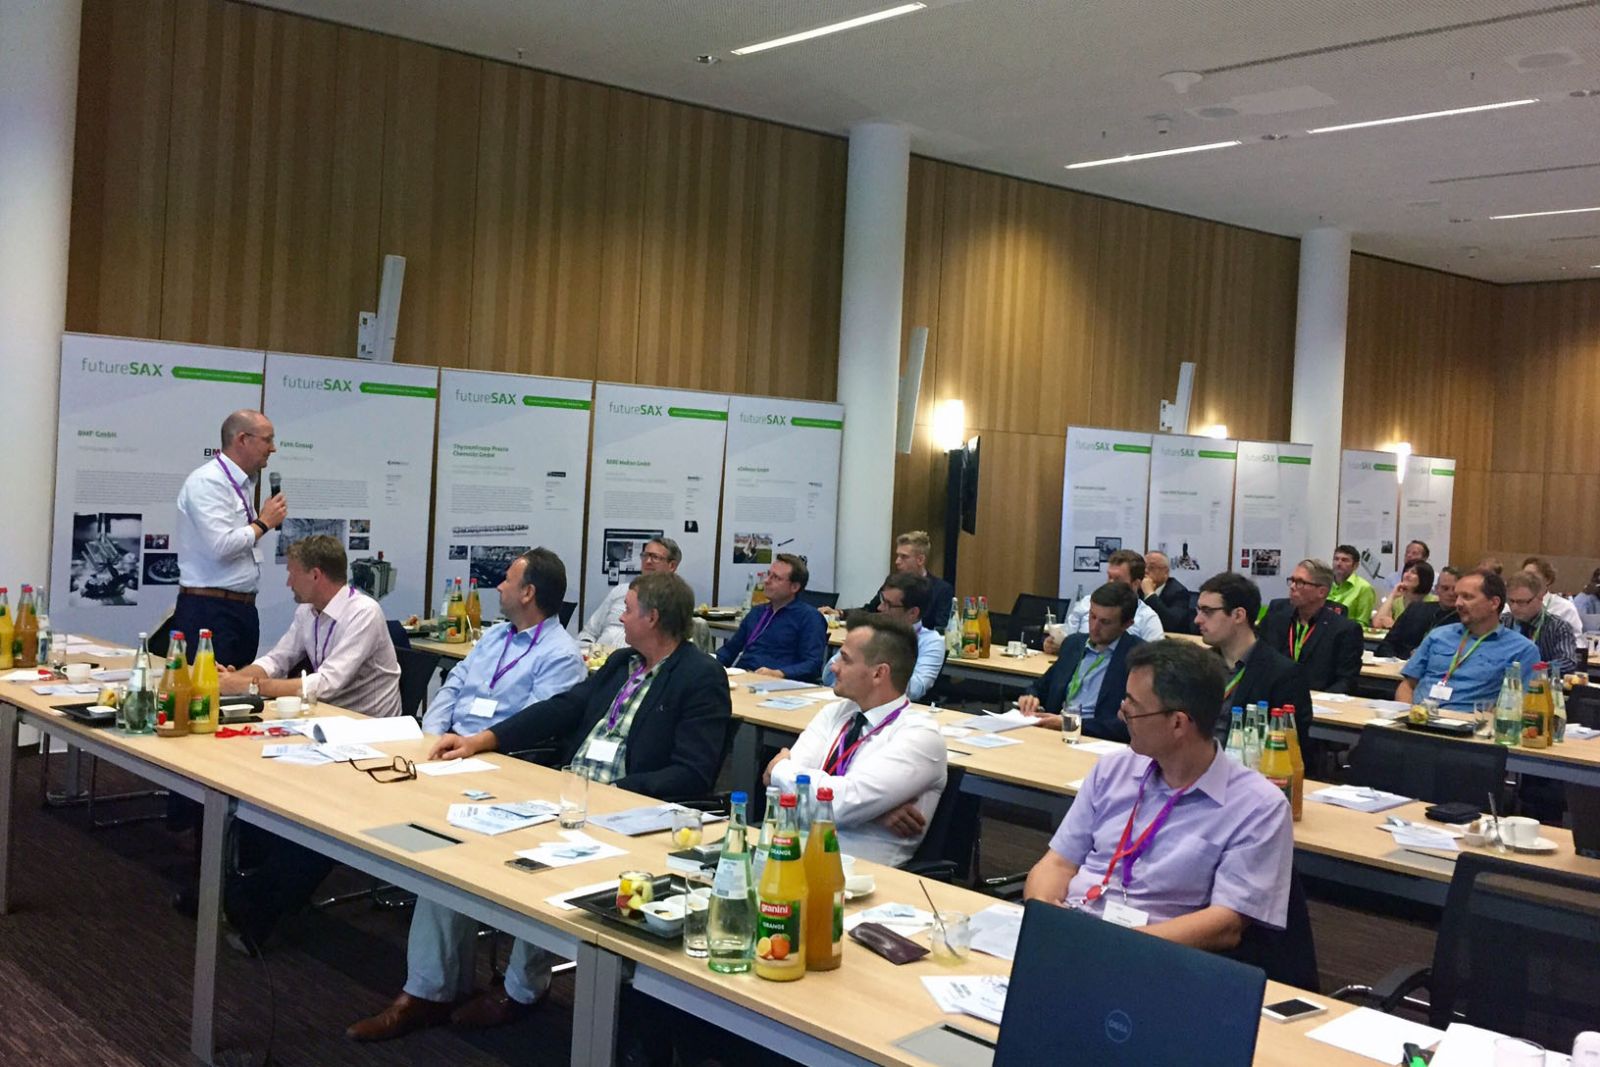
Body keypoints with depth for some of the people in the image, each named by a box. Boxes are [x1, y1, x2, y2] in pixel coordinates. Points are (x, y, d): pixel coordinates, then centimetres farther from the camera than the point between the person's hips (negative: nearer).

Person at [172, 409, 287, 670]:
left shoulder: (244, 483, 16)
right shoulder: (207, 482, -12)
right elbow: (220, 546, -22)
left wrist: (266, 519, 8)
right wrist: (263, 523, -11)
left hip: (244, 608, 9)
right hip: (210, 611, -9)